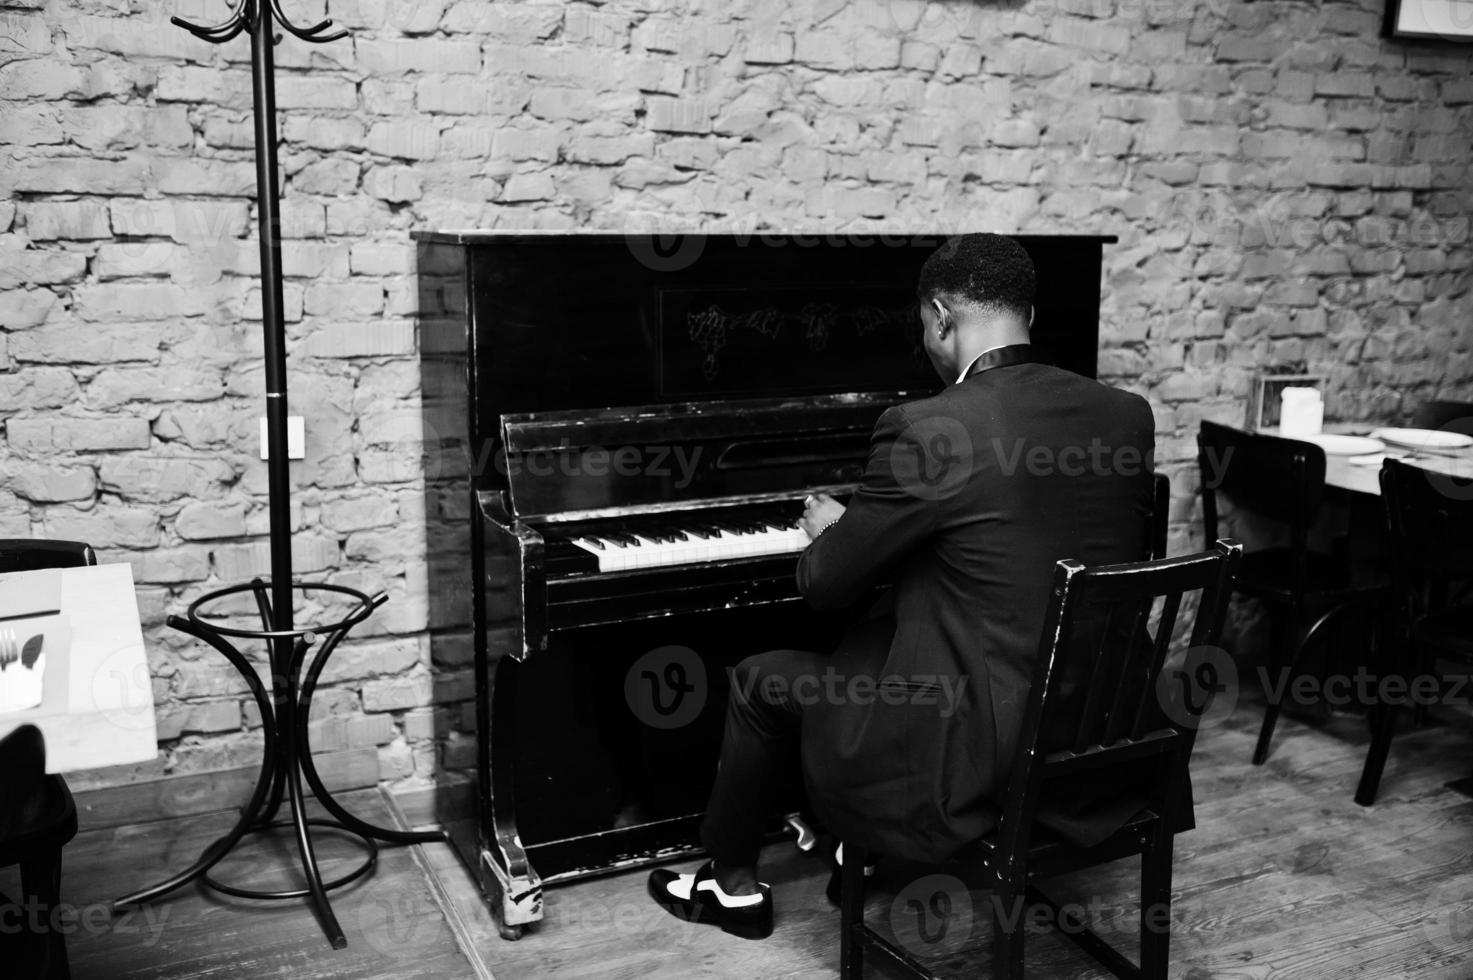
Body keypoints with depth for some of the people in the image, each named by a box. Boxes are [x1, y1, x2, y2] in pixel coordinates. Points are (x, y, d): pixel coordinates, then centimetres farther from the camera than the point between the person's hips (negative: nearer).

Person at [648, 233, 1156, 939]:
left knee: (759, 680, 16)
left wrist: (828, 529, 14)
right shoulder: (1129, 415, 0)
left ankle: (732, 883, 35)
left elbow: (825, 584, -9)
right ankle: (843, 833, 42)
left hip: (975, 763, -7)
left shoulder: (925, 431, -20)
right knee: (871, 633, 30)